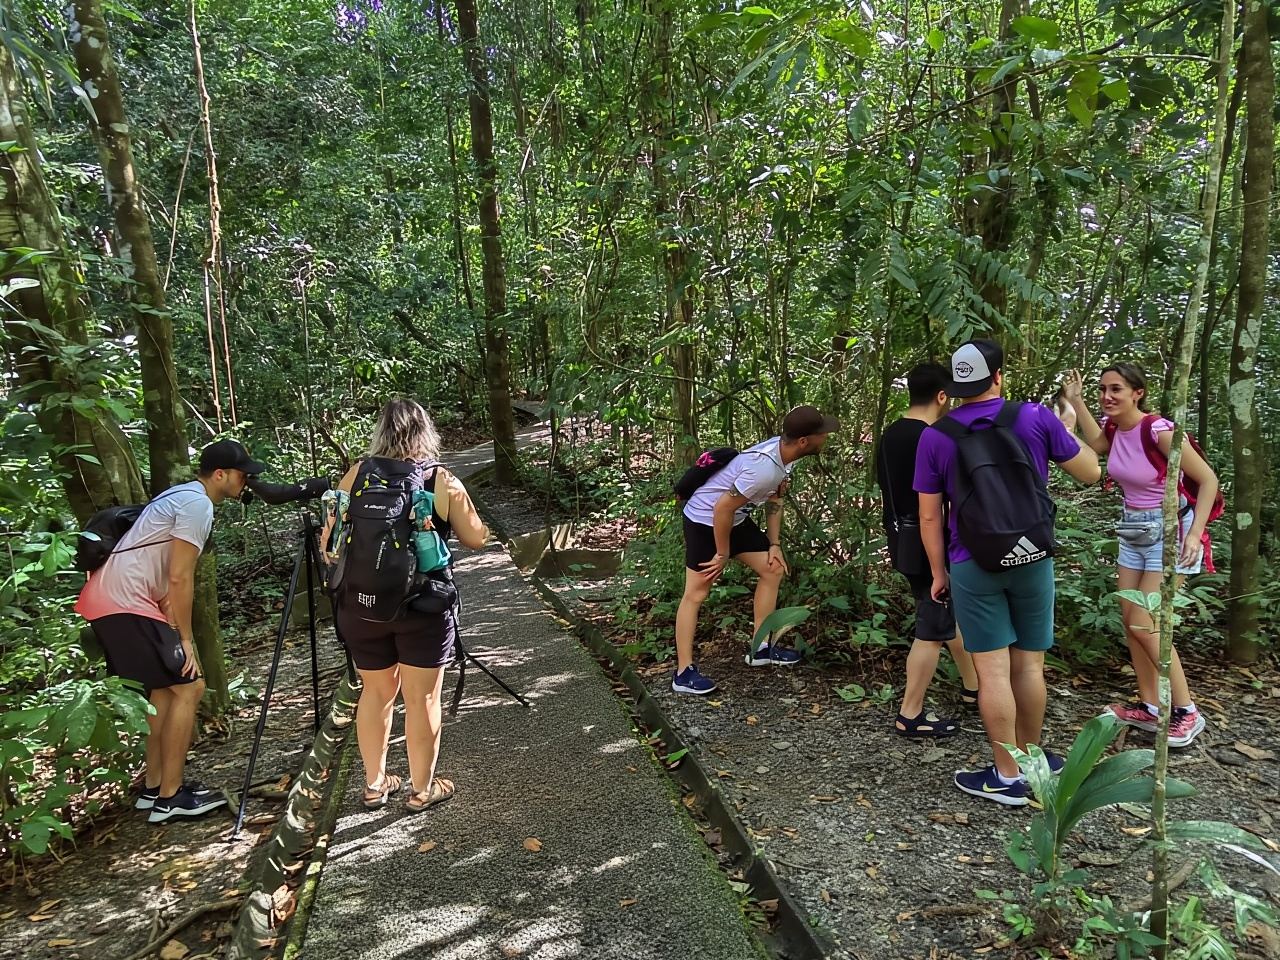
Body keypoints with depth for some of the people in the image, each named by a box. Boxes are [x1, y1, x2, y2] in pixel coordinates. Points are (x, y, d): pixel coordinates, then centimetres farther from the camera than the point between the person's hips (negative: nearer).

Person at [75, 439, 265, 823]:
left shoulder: (183, 495, 18)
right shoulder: (198, 504, -13)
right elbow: (180, 579, -16)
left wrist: (173, 630, 16)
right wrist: (185, 639, -9)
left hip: (106, 601, 10)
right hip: (126, 604, -10)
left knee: (165, 687, 17)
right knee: (188, 687, -6)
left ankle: (154, 786, 23)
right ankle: (169, 798, 0)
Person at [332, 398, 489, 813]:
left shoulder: (355, 475, -2)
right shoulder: (443, 482, -7)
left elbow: (330, 542, 1)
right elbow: (476, 538, 2)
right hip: (422, 608, -3)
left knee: (375, 691, 19)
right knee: (422, 697, 10)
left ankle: (375, 784, 31)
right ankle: (422, 789, 23)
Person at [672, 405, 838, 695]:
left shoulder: (783, 451, -7)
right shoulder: (764, 468, -35)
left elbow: (774, 501, 9)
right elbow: (722, 508, -28)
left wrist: (774, 544, 7)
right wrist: (723, 555, -15)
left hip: (736, 518, 9)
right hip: (705, 519, -9)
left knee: (773, 570, 12)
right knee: (696, 594, -5)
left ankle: (761, 648, 22)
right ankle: (683, 673, 2)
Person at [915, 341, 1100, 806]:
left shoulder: (935, 437, -4)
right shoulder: (1036, 418, -5)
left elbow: (929, 516, -1)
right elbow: (1090, 472, 7)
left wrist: (939, 571, 10)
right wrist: (1067, 430, 25)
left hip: (974, 566, -1)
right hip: (1033, 559, 2)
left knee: (993, 669, 4)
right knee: (1029, 664, 14)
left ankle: (1007, 776, 12)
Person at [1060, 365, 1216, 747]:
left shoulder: (1159, 430, -22)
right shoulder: (1112, 427, -1)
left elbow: (1208, 479, -18)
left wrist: (1194, 535, -25)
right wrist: (1076, 400, -7)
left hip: (1169, 530, -8)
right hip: (1134, 531, 8)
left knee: (1144, 624, -8)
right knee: (1130, 621, 9)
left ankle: (1187, 712, 7)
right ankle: (1149, 707, 20)